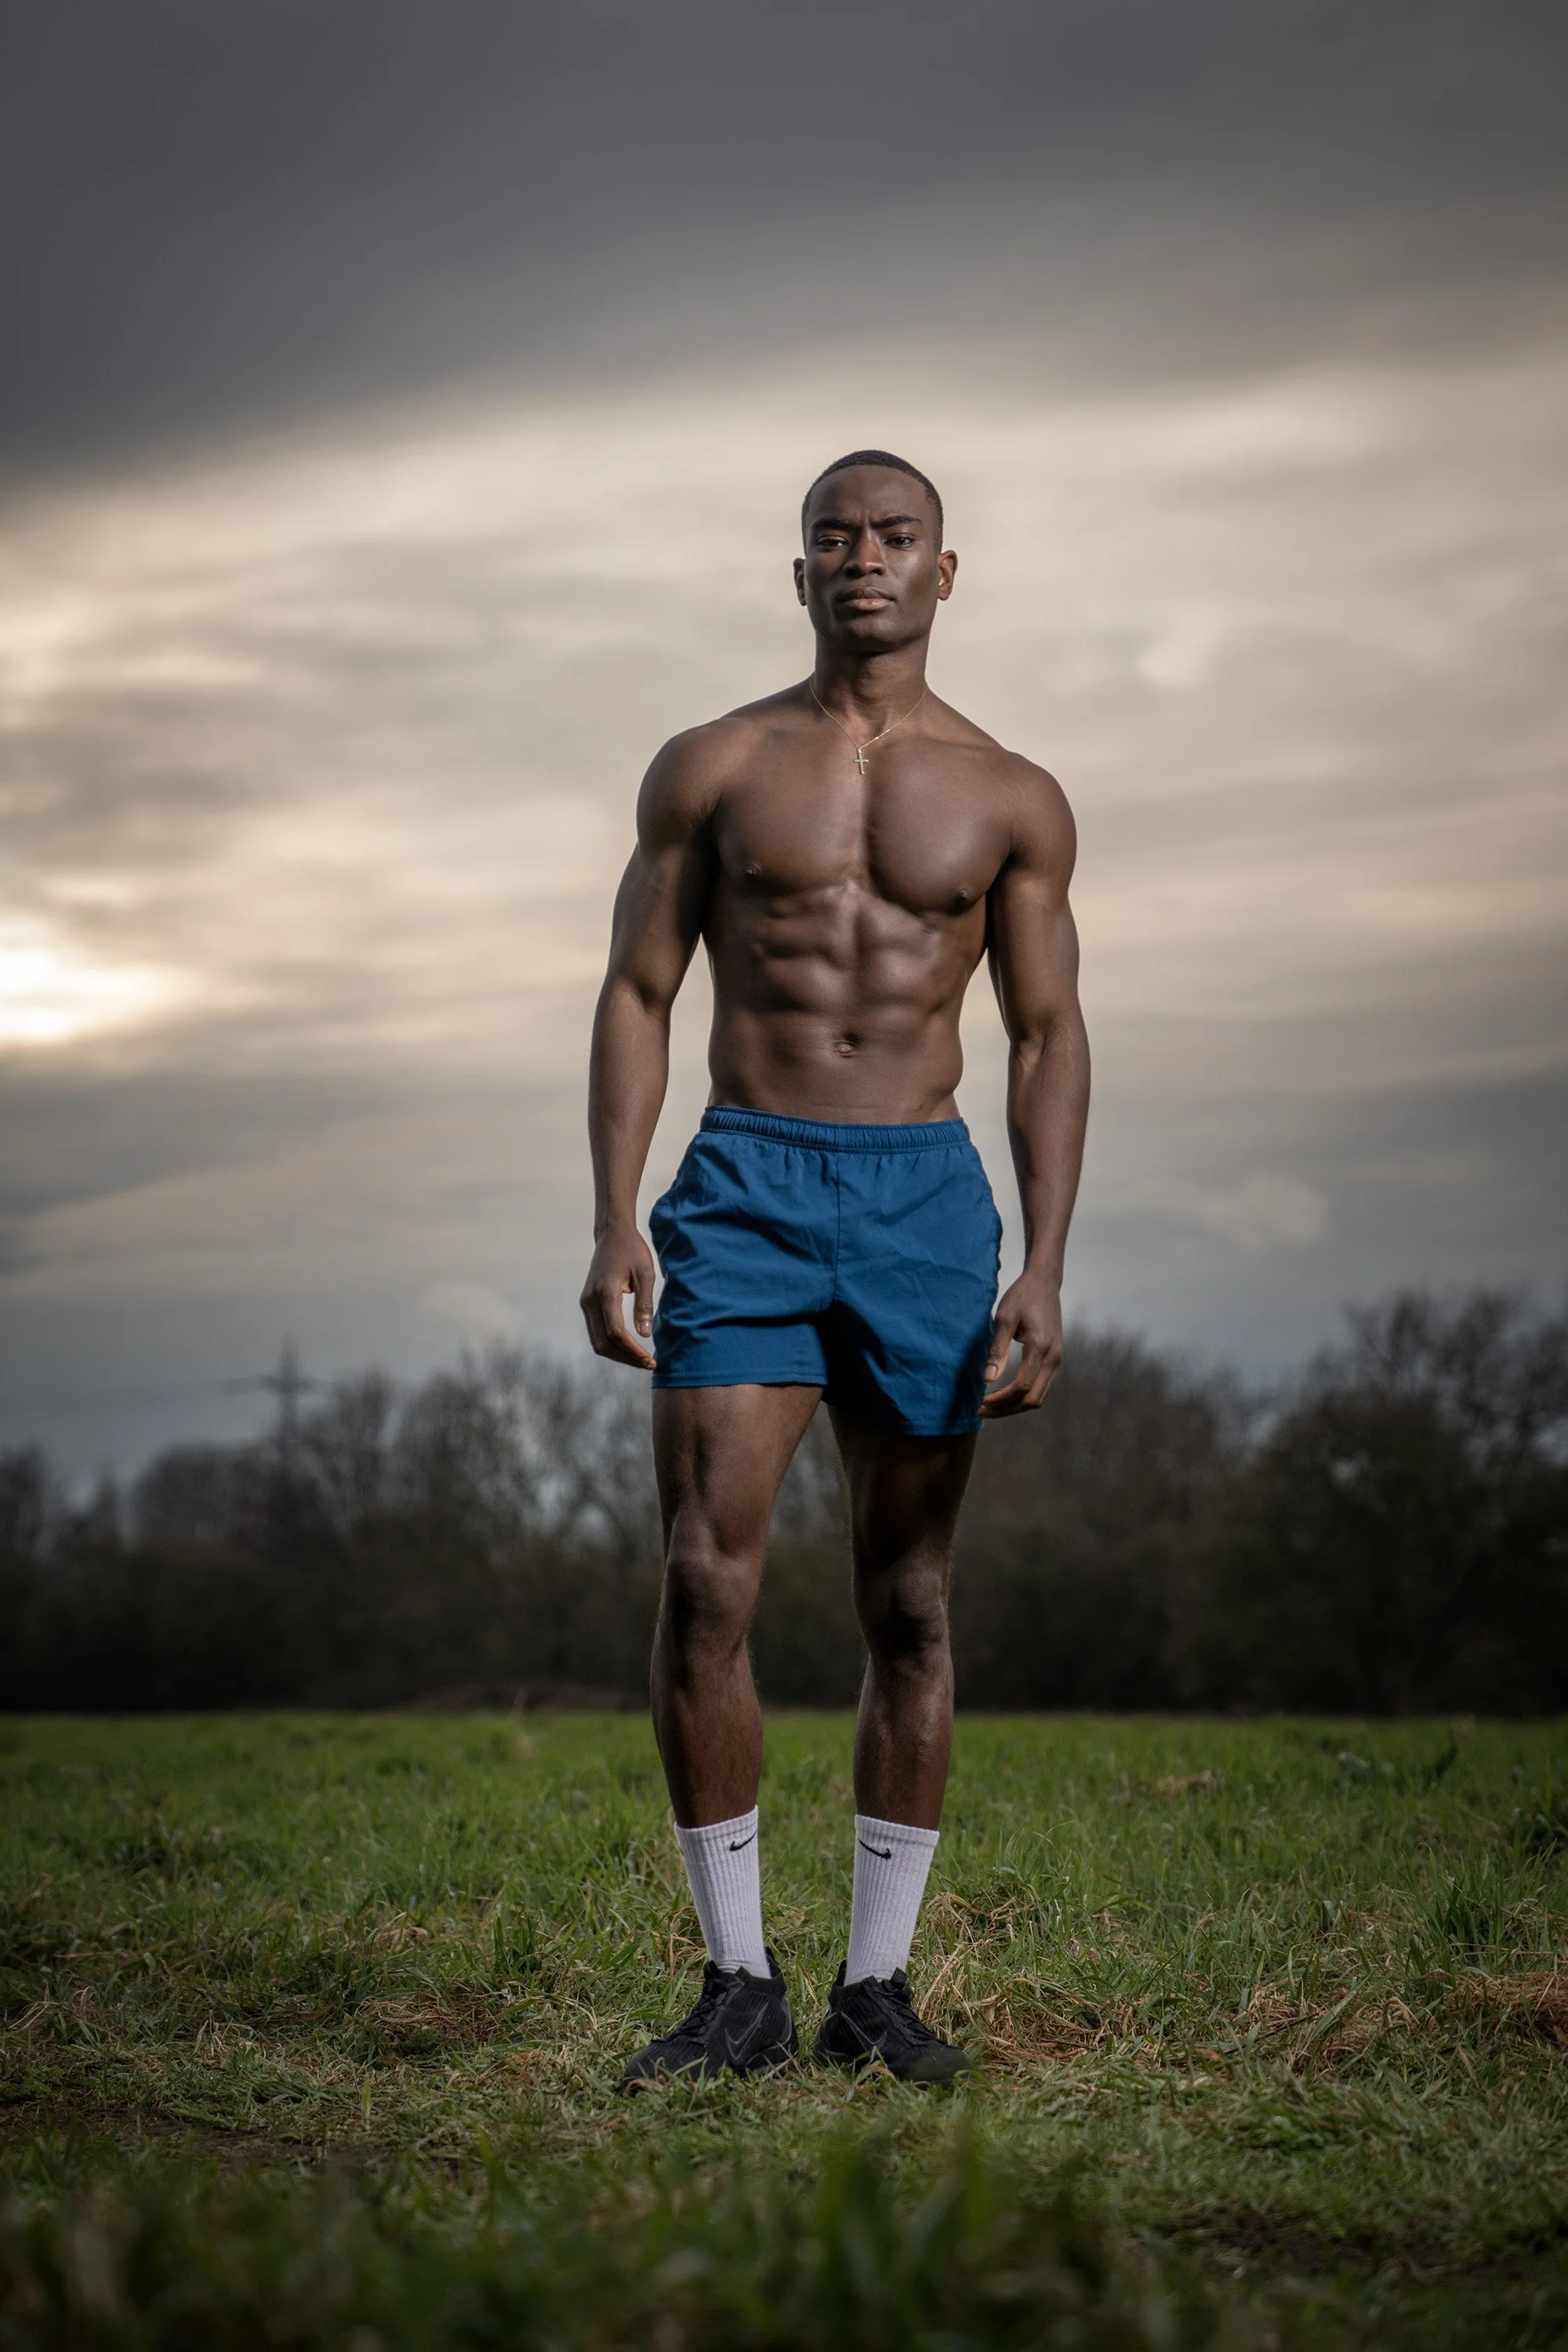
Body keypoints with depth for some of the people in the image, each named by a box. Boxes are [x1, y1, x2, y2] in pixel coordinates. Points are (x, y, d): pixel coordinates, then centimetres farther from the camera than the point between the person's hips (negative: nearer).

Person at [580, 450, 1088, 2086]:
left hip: (926, 1196, 1)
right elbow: (637, 997, 6)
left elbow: (1048, 1037, 8)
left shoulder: (1012, 800, 9)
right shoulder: (711, 770, 8)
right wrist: (612, 1223, -6)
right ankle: (739, 1983, -1)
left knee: (908, 1603, 4)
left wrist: (1042, 1272, -2)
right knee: (703, 1582, -11)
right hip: (746, 1184, -1)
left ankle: (877, 1984, 12)